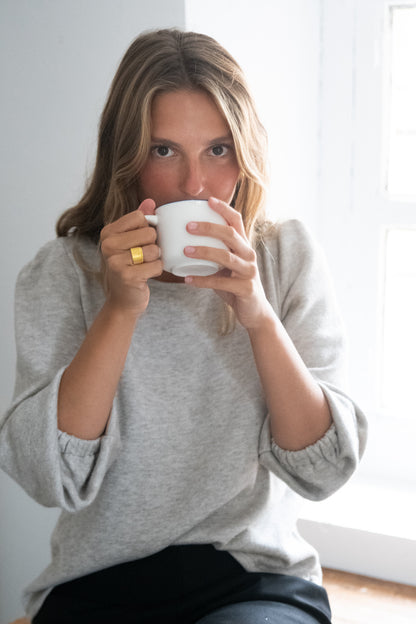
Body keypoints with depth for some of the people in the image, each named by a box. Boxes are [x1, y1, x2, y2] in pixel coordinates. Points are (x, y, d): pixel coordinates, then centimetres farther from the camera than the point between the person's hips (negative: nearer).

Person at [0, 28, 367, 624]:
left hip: (258, 576, 1)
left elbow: (324, 471, -5)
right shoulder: (64, 271, 0)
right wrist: (120, 308, -18)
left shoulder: (289, 256, 3)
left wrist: (259, 316, -18)